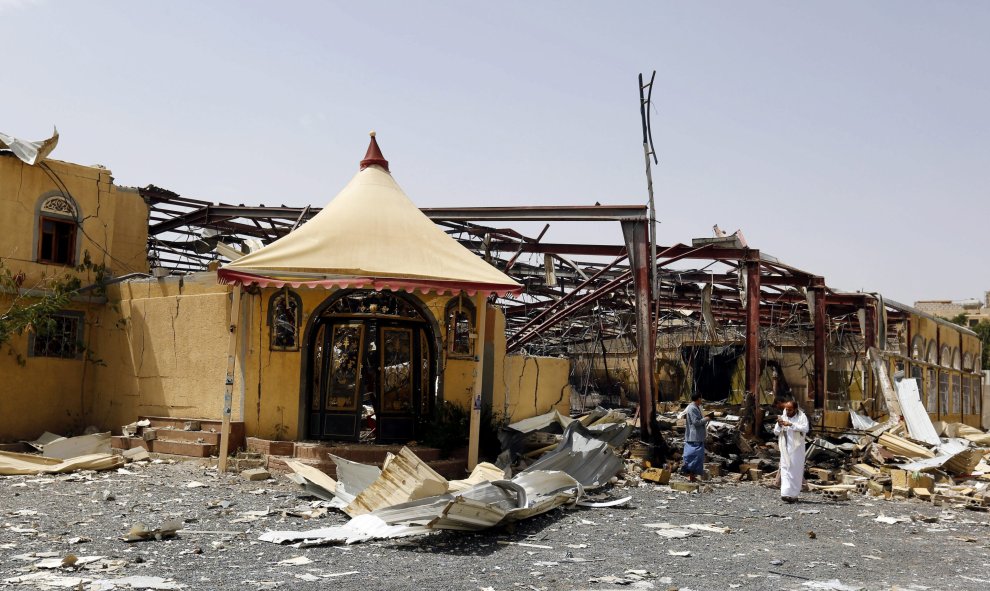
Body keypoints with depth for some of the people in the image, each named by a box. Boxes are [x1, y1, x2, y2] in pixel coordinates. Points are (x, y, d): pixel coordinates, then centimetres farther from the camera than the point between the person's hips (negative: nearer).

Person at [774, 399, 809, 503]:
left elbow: (805, 429, -18)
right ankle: (786, 493, -7)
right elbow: (776, 432, 9)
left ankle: (794, 495, 6)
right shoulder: (783, 417, 10)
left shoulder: (802, 417, -1)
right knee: (785, 470, -4)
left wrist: (791, 424, -26)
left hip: (797, 449, -3)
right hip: (785, 449, 3)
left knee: (795, 471, -1)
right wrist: (779, 425, -11)